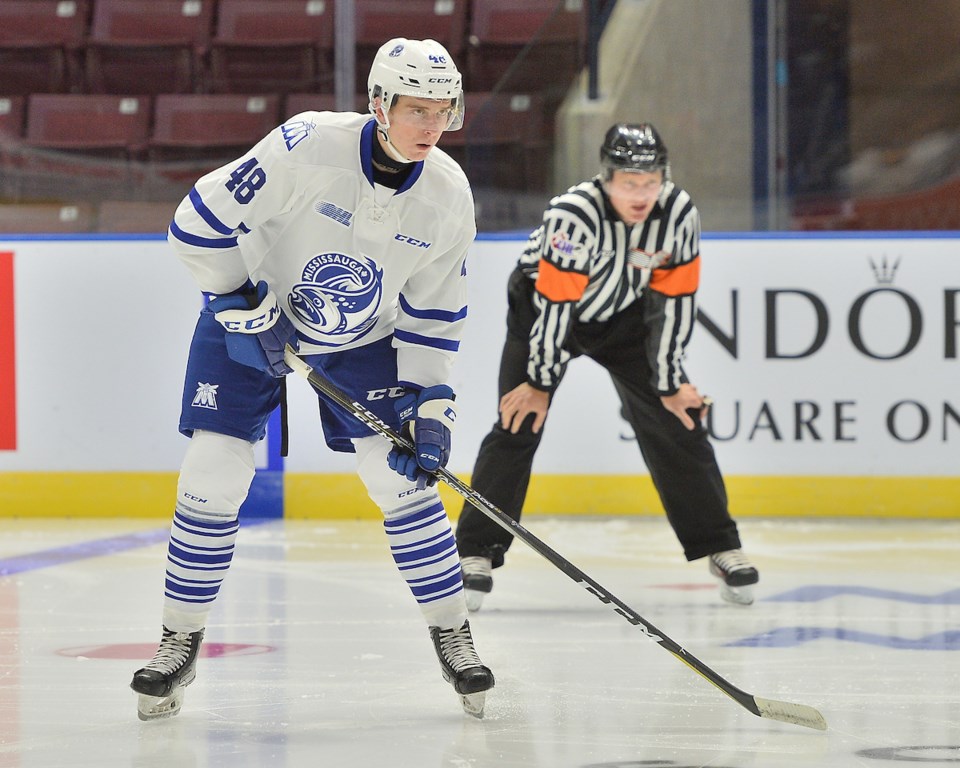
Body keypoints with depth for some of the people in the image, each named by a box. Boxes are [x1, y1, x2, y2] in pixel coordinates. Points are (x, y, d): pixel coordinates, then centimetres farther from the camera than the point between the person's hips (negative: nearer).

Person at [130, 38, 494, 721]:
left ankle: (453, 635, 8)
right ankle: (180, 643, 5)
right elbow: (201, 220, -23)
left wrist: (428, 403, -12)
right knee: (213, 478, -9)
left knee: (404, 479, -8)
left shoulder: (449, 197, -15)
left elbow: (435, 313, -5)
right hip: (249, 316, -2)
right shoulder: (309, 146, -29)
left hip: (364, 340, 2)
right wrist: (240, 306, -21)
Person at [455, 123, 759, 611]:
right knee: (519, 423, -14)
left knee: (677, 423, -2)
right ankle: (477, 553, -9)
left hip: (623, 314, 4)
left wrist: (671, 384, -10)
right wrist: (540, 382, -21)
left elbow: (674, 301, -14)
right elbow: (554, 304, -29)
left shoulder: (679, 213, -23)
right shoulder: (573, 214, -36)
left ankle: (719, 547, 8)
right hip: (543, 302, -3)